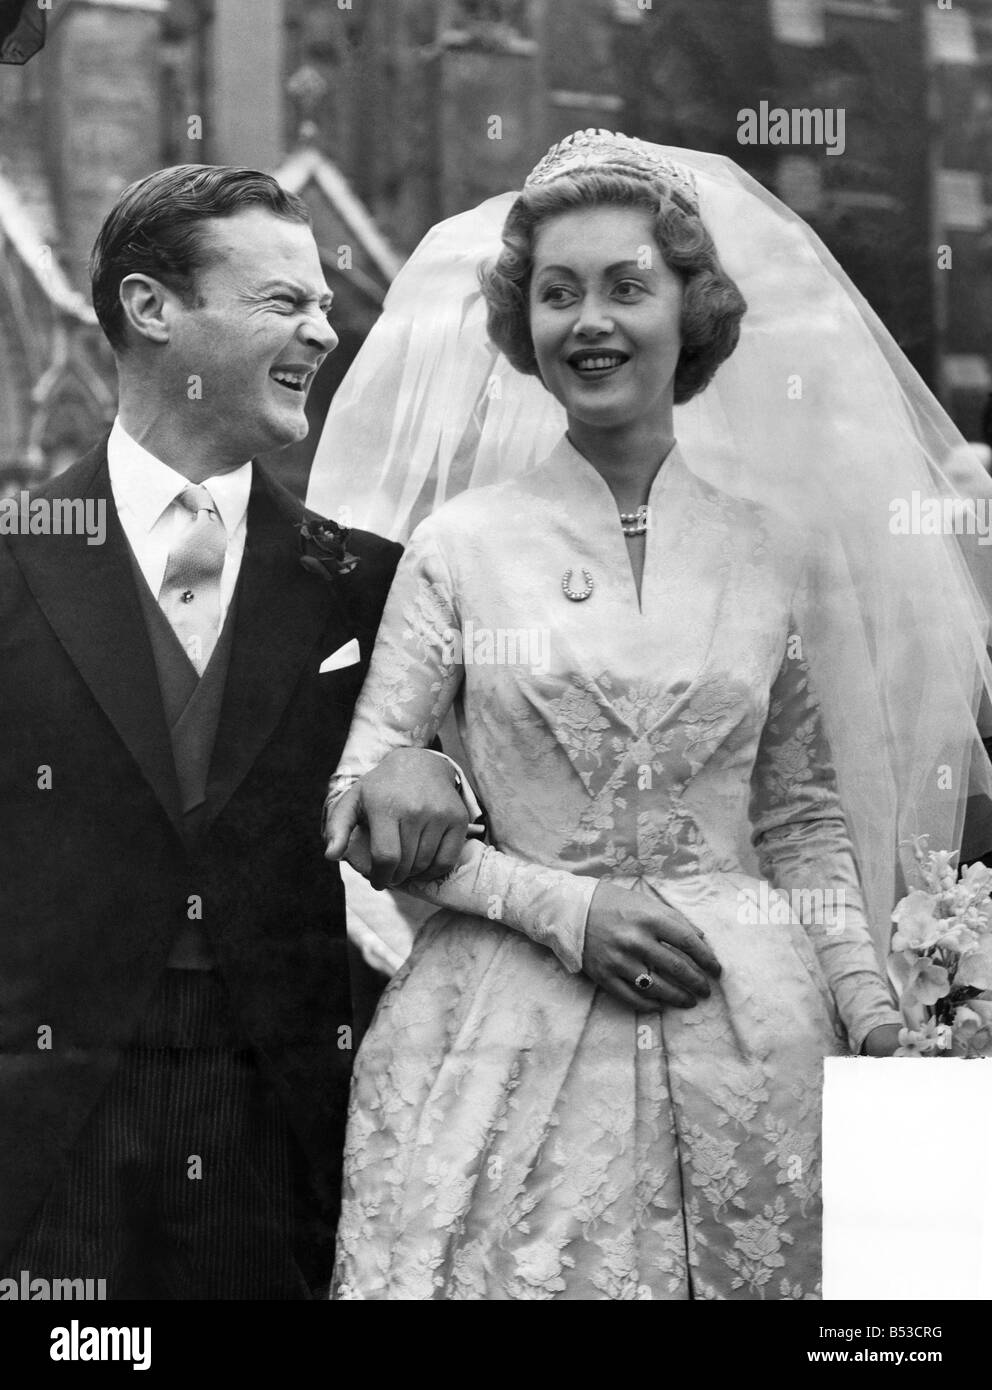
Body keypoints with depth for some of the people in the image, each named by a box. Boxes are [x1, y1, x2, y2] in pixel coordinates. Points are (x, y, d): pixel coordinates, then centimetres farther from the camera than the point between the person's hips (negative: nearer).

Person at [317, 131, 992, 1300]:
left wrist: (869, 1008, 3)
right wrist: (566, 906, -10)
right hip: (514, 1022, -2)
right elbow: (362, 809, -1)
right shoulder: (460, 543, 0)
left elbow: (805, 814, 12)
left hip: (746, 1028, 2)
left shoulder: (774, 545, 6)